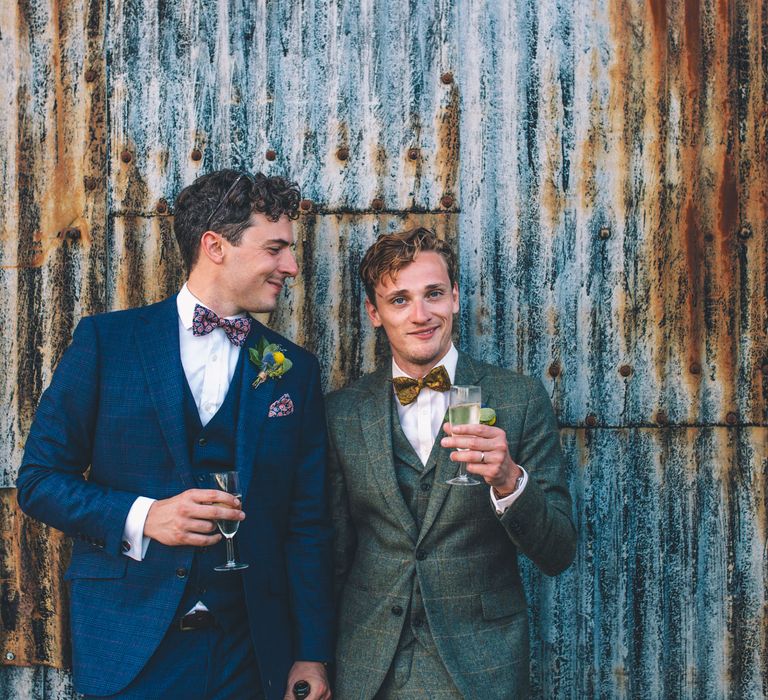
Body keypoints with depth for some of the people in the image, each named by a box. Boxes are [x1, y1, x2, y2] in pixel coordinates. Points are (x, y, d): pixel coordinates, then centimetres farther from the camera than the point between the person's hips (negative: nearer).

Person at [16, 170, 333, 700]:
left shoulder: (294, 369, 5)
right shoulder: (107, 340, -2)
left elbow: (308, 523, 4)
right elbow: (39, 479, -2)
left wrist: (313, 657, -1)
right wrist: (142, 517, -18)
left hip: (250, 650, 3)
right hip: (132, 649, -2)